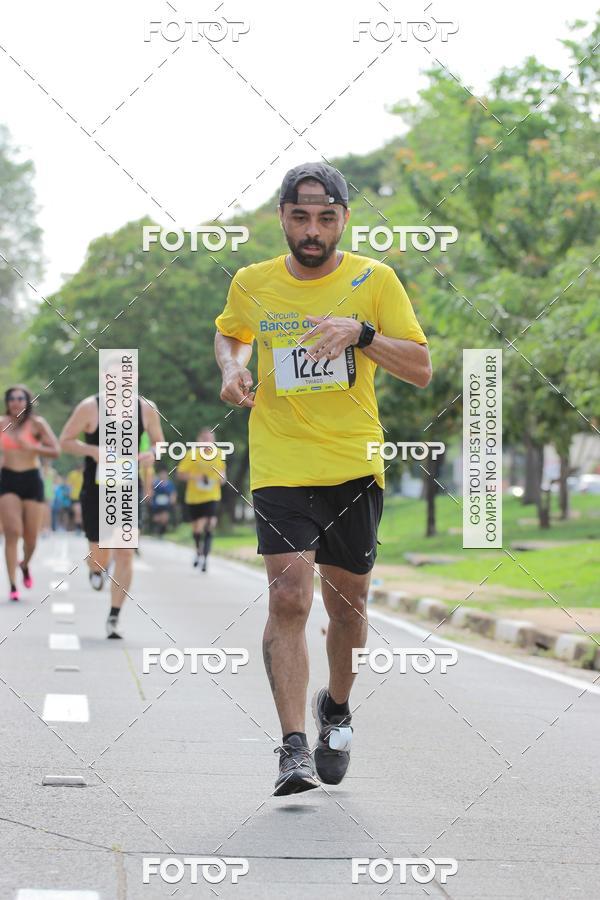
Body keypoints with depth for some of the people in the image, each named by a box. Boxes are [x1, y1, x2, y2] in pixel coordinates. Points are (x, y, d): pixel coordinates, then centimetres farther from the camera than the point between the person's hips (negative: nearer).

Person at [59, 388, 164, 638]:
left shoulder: (146, 409, 0)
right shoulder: (90, 407, -8)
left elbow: (158, 441, 14)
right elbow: (65, 441, -3)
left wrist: (151, 454, -10)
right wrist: (92, 450, -21)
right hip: (96, 489, -1)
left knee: (125, 553, -9)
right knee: (99, 556, 2)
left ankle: (113, 619, -2)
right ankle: (97, 569, 43)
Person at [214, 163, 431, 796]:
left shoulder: (374, 280, -1)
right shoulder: (250, 284, 4)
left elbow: (421, 370, -3)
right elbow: (229, 334, 26)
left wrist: (361, 333, -19)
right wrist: (232, 369, 4)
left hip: (355, 467, 1)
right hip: (279, 465, -1)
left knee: (346, 603, 10)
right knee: (289, 597, -16)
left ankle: (335, 708, 38)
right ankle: (293, 749, -16)